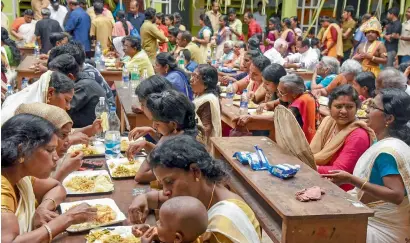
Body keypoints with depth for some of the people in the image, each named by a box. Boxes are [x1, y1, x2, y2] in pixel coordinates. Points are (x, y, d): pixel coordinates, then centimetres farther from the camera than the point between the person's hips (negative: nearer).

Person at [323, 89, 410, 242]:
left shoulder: (386, 151, -23)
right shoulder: (387, 143, 6)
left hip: (382, 229, -8)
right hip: (375, 219, 8)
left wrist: (351, 180, -28)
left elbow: (397, 195, -29)